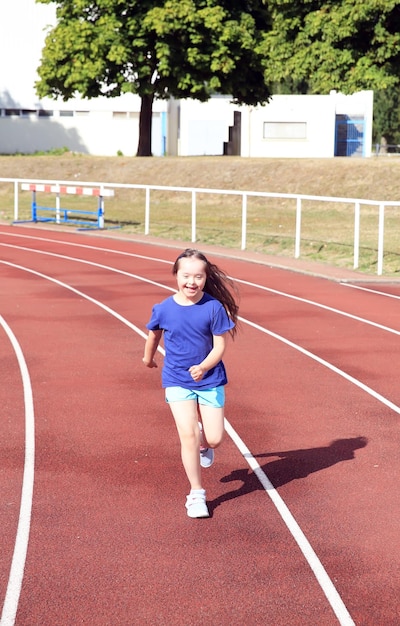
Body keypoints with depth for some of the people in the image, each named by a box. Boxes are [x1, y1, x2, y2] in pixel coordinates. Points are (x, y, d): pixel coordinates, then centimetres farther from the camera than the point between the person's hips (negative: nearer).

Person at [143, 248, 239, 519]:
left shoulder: (214, 307, -14)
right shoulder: (164, 309, -9)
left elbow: (220, 346, -11)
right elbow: (154, 335, 12)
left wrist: (204, 367, -27)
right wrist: (149, 357, 28)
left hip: (210, 379, 0)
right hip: (177, 381, 0)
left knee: (214, 439, -1)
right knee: (188, 435, -10)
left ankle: (203, 444, 38)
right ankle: (196, 493, 2)